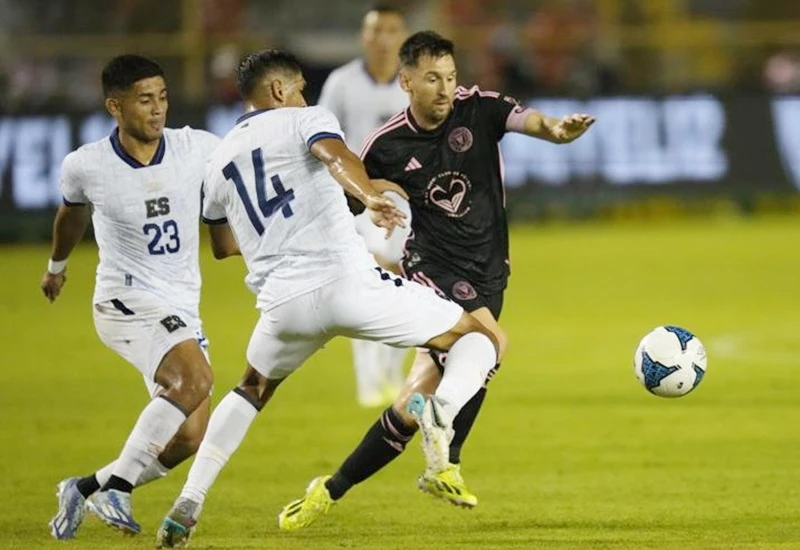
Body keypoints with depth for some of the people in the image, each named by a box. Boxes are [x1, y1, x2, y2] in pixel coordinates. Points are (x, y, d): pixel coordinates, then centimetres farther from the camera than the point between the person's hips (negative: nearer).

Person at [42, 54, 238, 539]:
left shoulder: (199, 149, -5)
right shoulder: (85, 167, -7)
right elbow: (73, 214, 17)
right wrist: (58, 265, 34)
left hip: (182, 312, 5)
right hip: (126, 300, -5)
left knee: (187, 440, -1)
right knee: (196, 378, -31)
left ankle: (85, 488, 16)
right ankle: (115, 487, -24)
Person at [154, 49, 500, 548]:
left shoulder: (220, 163, 23)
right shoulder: (305, 119, 8)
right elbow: (333, 154, -17)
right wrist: (370, 197, -33)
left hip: (283, 301, 5)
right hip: (348, 283, -5)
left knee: (252, 391, 35)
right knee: (479, 336, 6)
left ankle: (188, 504, 22)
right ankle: (440, 407, -27)